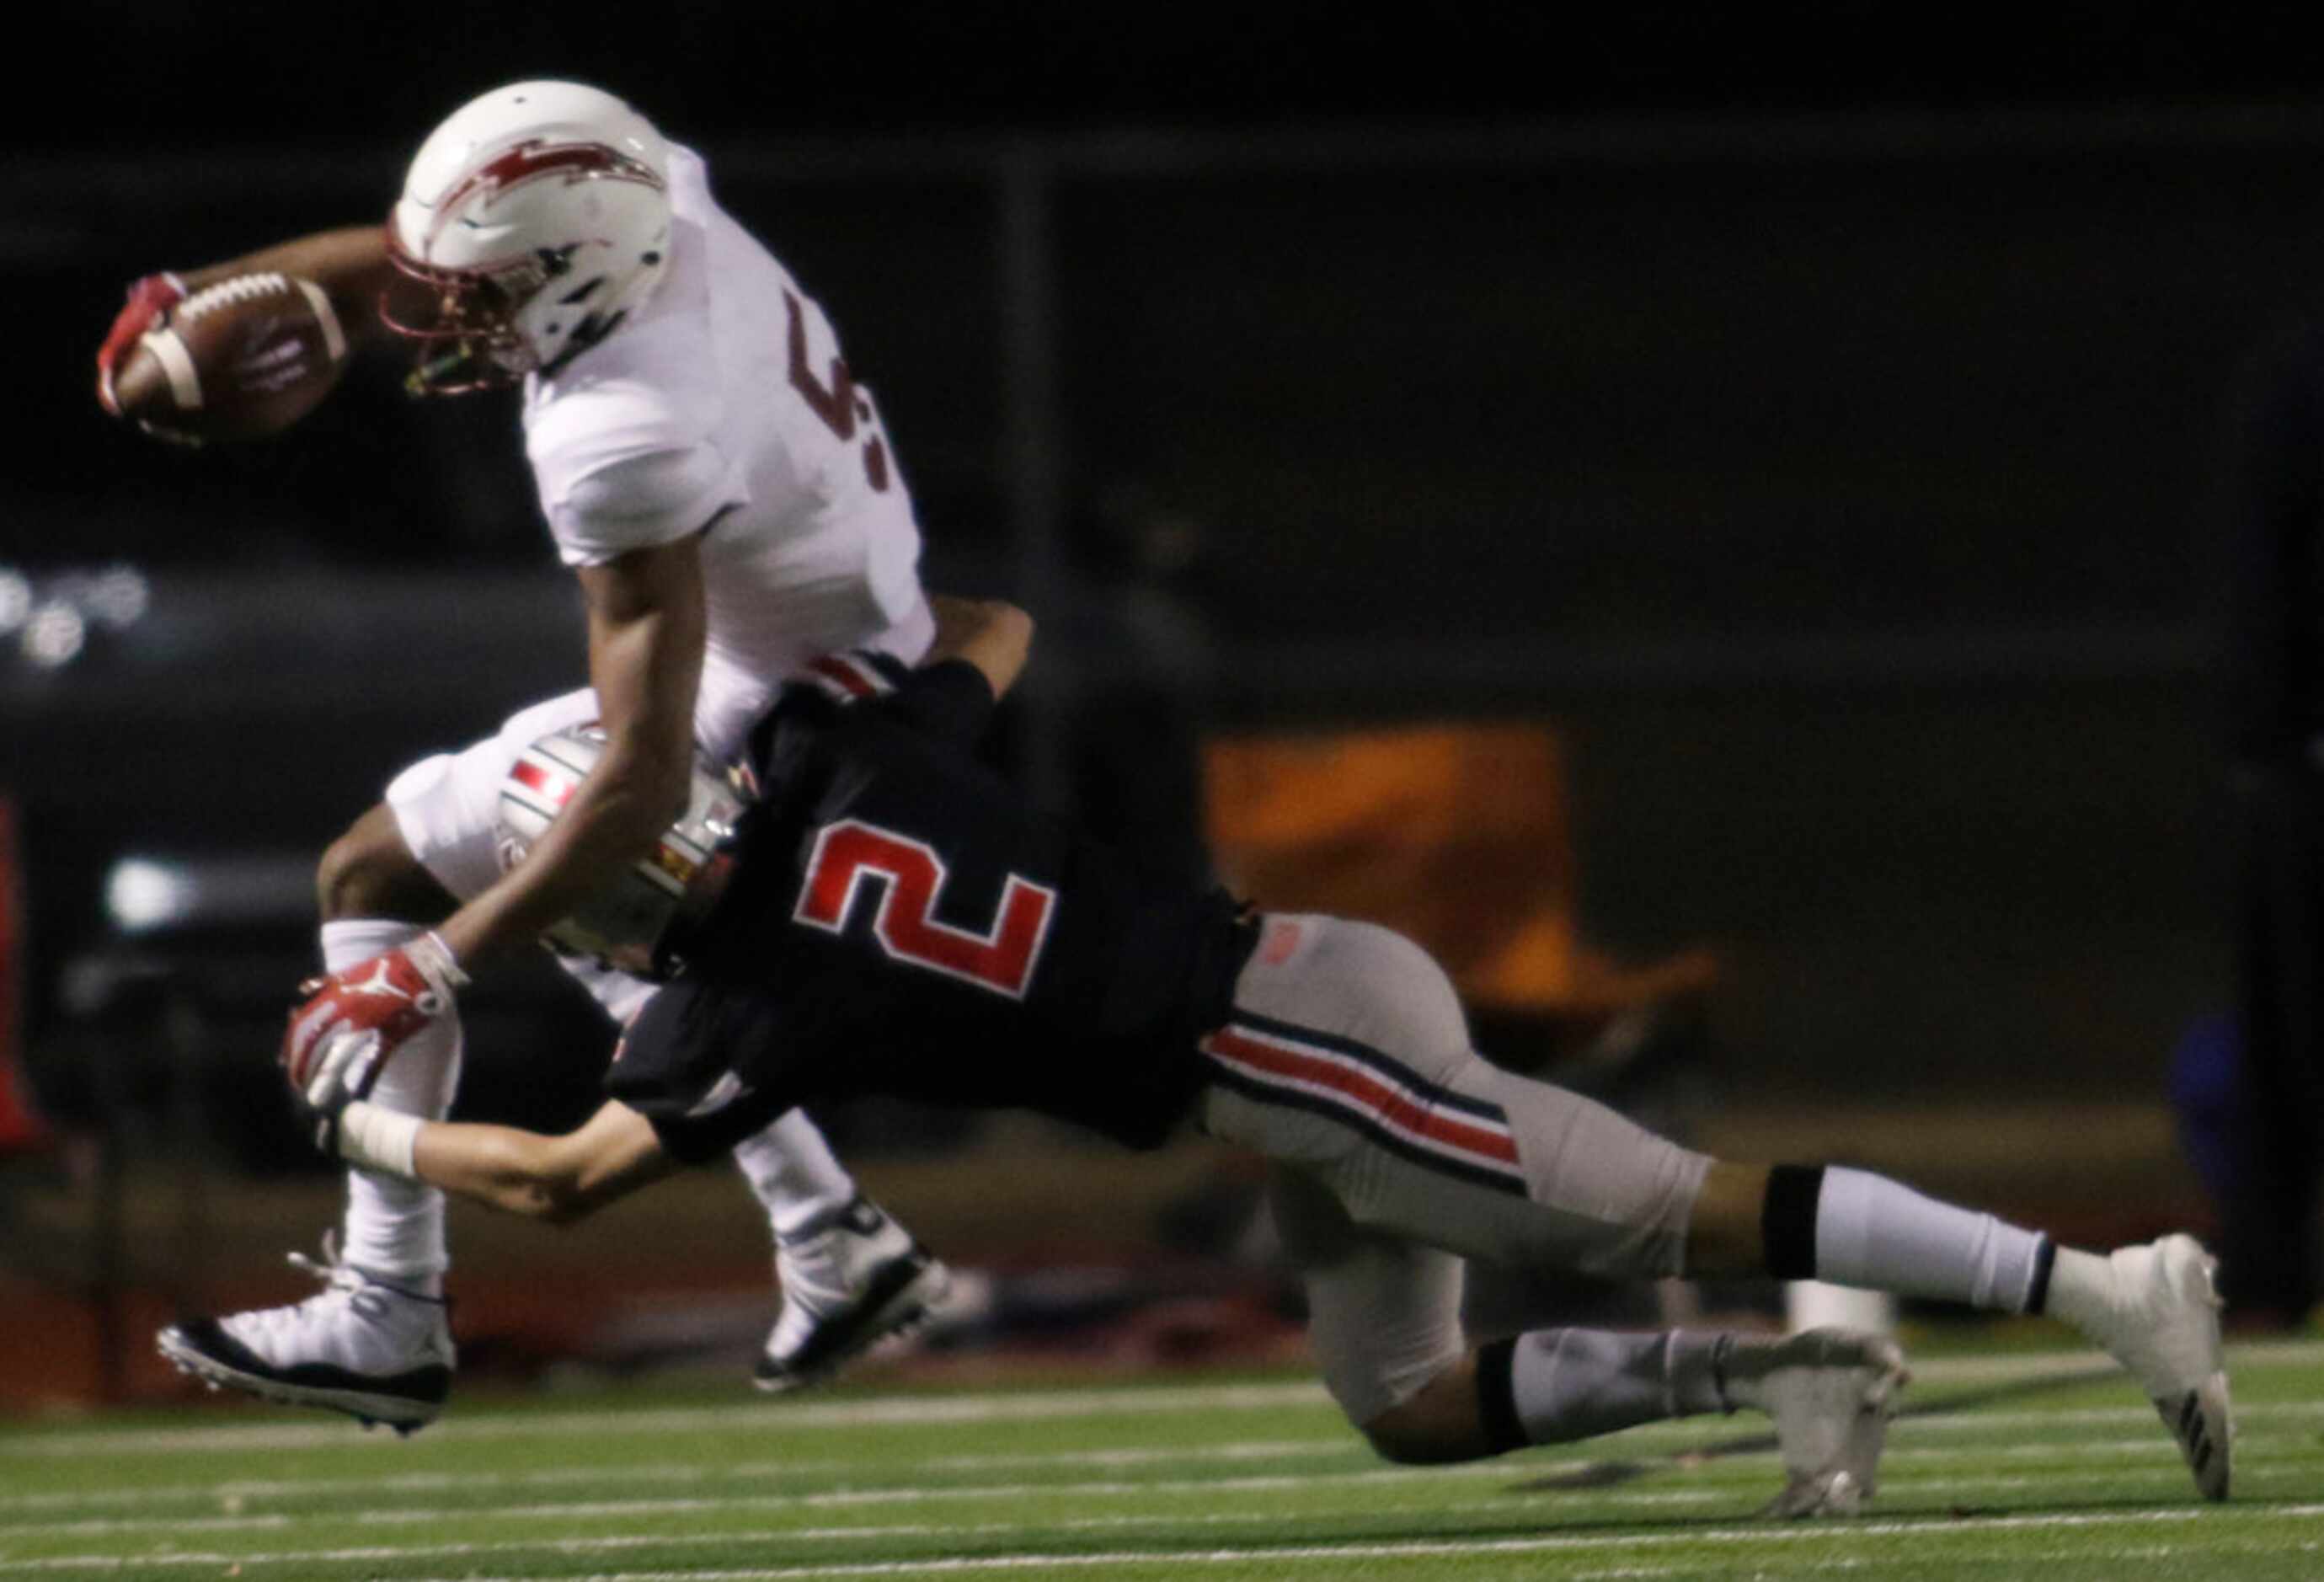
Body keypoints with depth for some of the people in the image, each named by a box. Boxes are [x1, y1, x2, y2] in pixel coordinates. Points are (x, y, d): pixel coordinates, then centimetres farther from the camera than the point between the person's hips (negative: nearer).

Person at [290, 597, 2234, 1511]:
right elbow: (998, 629, 29)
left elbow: (569, 1176, -5)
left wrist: (372, 1124, 9)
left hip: (1274, 1048, -8)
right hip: (1299, 978, 8)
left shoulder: (765, 992, -12)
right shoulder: (854, 748, 8)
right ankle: (1770, 1375, 1)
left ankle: (2100, 1282, -14)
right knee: (1413, 1406, 12)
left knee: (1682, 1218, -10)